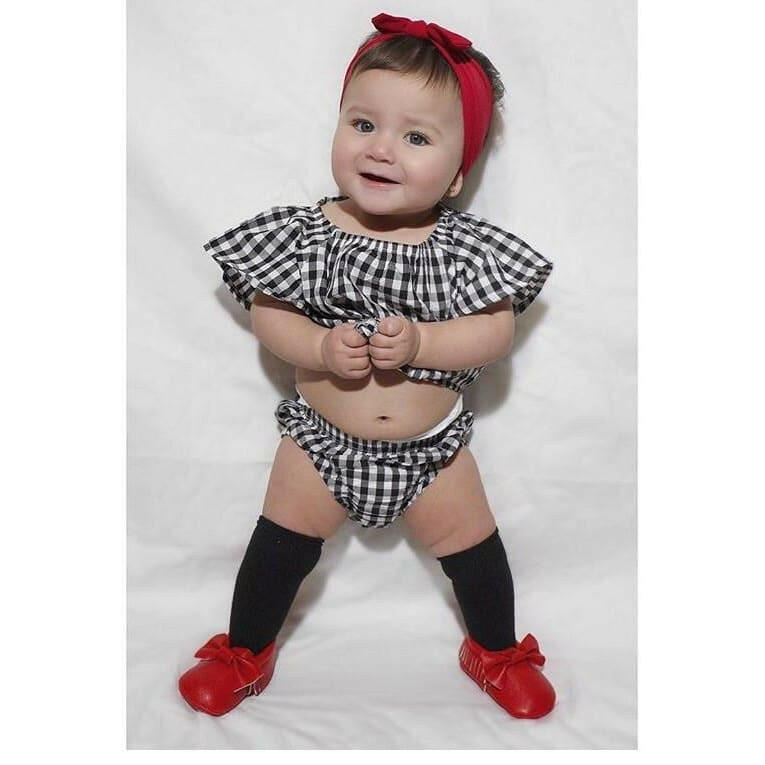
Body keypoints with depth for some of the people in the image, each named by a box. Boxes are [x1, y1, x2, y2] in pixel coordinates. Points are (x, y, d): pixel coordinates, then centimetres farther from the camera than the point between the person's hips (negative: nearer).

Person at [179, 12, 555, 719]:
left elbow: (497, 330, -16)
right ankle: (243, 653, 37)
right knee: (280, 547, 12)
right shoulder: (305, 234, -14)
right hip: (322, 440, 0)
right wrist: (321, 349, -29)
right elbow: (266, 313, -11)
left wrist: (418, 343, -31)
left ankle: (498, 652, 43)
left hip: (433, 446, 1)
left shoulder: (466, 245, -15)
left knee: (472, 547, 14)